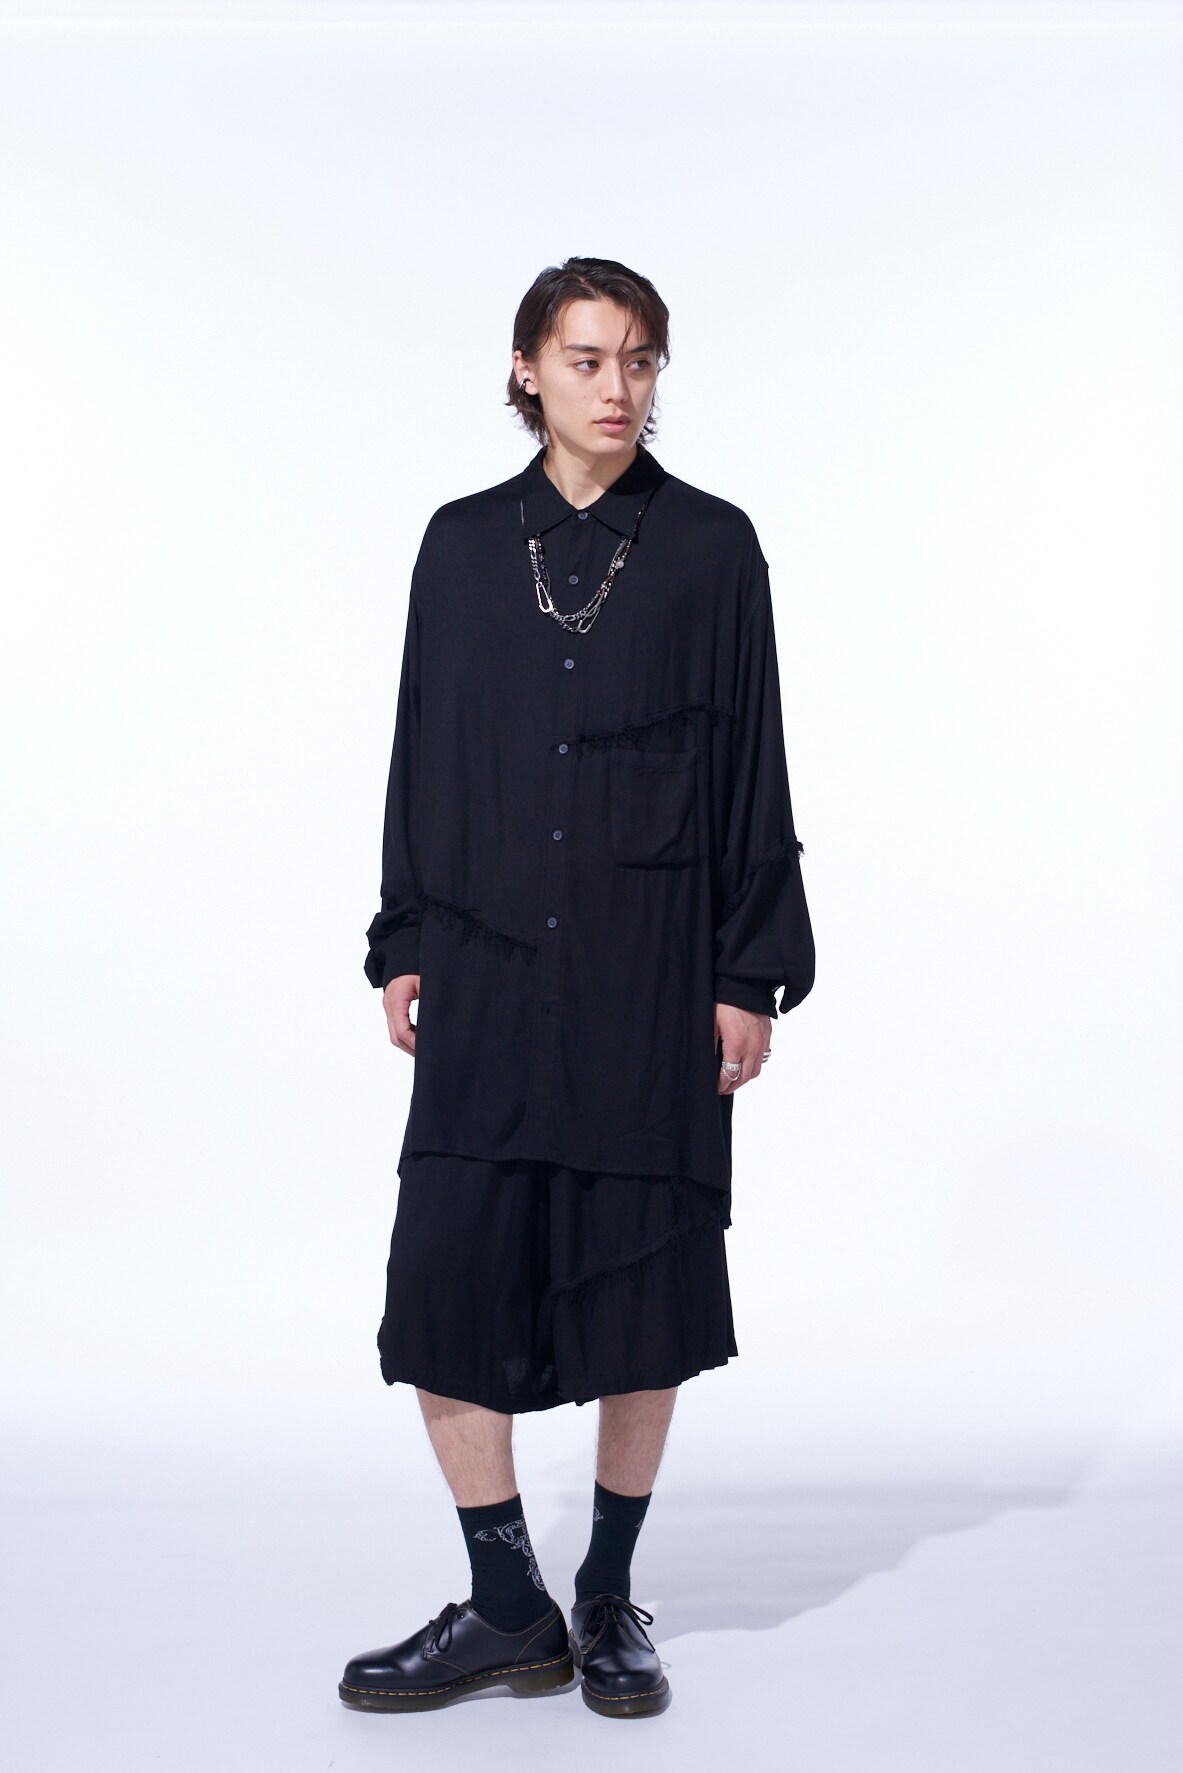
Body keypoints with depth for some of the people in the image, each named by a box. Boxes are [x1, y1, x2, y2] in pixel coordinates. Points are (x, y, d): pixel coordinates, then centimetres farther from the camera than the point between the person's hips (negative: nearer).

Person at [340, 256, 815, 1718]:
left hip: (650, 966, -2)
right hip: (489, 966, 2)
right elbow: (421, 753, 10)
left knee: (643, 1265, 4)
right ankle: (507, 1609, 11)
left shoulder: (711, 546, 2)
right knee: (448, 1269, -3)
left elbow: (752, 767, 1)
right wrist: (403, 944, 6)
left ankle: (609, 1598, 21)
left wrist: (751, 972, -4)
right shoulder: (462, 545, 8)